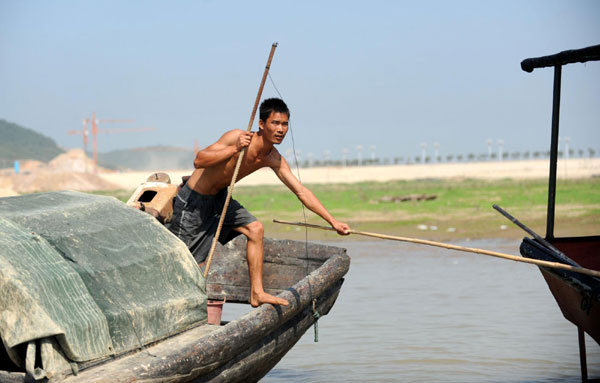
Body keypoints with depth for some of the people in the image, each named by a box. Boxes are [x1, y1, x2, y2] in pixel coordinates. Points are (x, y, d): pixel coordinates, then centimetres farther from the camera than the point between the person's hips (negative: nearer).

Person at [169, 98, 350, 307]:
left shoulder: (274, 159, -8)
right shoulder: (236, 137, -27)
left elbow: (302, 191, -5)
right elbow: (198, 161, -32)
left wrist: (333, 221, -9)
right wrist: (234, 149, -42)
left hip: (220, 197, 7)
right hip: (194, 199, -6)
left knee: (255, 229, -5)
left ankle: (257, 294, -1)